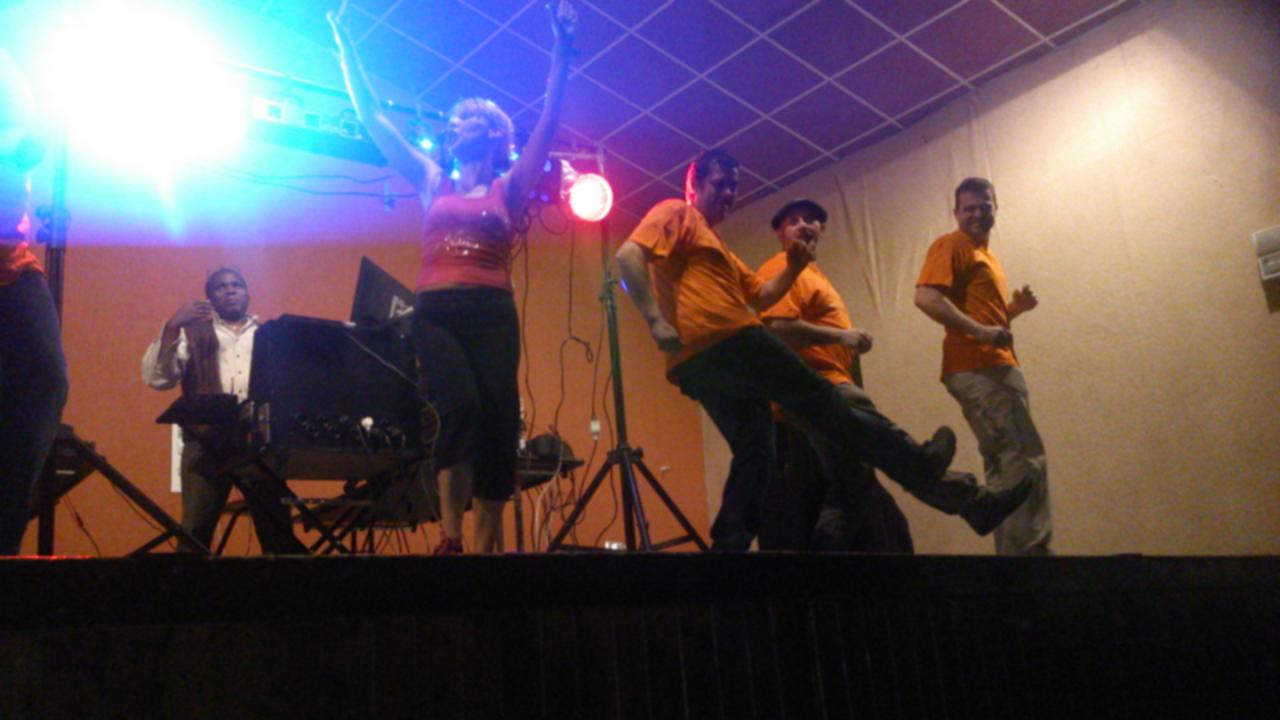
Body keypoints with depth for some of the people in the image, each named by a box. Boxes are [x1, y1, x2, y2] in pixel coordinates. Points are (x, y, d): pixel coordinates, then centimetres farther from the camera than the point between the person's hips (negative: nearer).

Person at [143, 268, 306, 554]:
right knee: (195, 528, -9)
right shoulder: (194, 332, 14)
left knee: (276, 526, -1)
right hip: (207, 441, -1)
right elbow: (157, 378, 1)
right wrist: (172, 327, -9)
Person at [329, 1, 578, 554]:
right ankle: (450, 537, -21)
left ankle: (484, 545, -1)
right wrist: (345, 46, 18)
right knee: (461, 407, -24)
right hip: (436, 313, 0)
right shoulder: (433, 183, 19)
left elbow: (548, 122, 9)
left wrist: (562, 48, 4)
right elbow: (372, 118, 19)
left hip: (493, 313, 0)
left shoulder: (508, 188, 15)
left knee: (499, 423, -9)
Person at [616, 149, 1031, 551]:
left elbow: (759, 296, 27)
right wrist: (655, 321, -22)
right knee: (816, 400, -2)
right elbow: (629, 257, -12)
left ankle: (729, 547, 3)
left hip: (703, 364, 10)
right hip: (724, 344, -10)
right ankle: (918, 466, 8)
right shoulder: (676, 214, 4)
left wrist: (792, 270, 10)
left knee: (754, 454, 8)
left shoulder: (713, 241, 32)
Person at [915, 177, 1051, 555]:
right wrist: (980, 330, -26)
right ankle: (1030, 550, -14)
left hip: (996, 367, 10)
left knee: (1005, 463, 9)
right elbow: (925, 297, -19)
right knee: (1025, 458, -14)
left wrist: (1014, 309, 11)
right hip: (976, 367, -10)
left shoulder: (985, 255, 26)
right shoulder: (951, 245, -3)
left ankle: (1013, 551, 12)